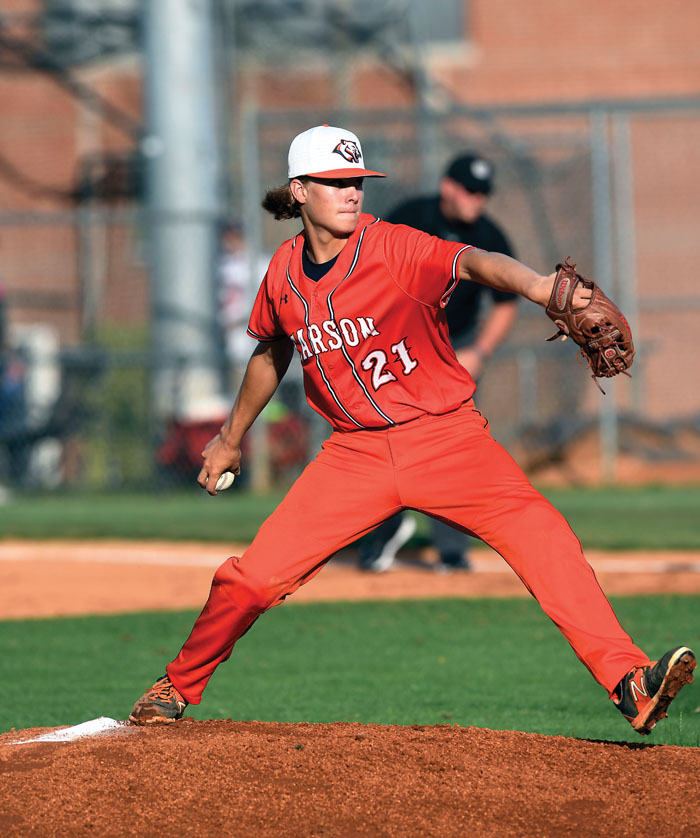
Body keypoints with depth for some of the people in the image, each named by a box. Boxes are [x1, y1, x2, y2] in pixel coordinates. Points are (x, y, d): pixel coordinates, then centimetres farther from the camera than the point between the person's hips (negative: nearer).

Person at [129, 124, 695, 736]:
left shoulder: (394, 249, -14)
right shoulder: (284, 273, 1)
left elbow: (471, 261, -34)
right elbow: (272, 352, 21)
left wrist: (534, 286, -55)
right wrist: (232, 438, 32)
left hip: (446, 438, -3)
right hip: (356, 452, 3)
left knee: (538, 530, -26)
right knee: (255, 574, -3)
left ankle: (629, 684, -30)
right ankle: (179, 685, 25)